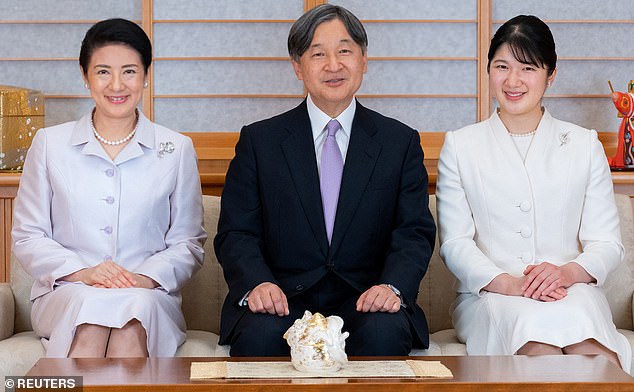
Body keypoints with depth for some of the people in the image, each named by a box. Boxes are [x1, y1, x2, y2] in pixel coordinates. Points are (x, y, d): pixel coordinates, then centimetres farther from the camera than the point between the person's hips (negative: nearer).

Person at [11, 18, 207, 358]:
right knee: (91, 305, -36)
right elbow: (28, 238, 9)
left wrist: (146, 278, -11)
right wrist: (82, 272, -10)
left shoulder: (176, 149, 12)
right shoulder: (49, 144, 11)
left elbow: (188, 243, 10)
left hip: (148, 296, 0)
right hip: (66, 295, 0)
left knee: (133, 308, -36)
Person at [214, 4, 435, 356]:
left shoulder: (401, 142, 12)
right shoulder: (259, 140, 10)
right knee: (259, 335, -33)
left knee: (385, 334, -33)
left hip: (364, 300, 1)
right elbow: (237, 232, 4)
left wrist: (393, 286, -17)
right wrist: (257, 283, -18)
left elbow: (415, 232, 4)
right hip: (284, 297, 0)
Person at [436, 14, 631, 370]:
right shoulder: (459, 147, 12)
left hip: (573, 290, 1)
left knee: (599, 364, -34)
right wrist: (508, 283, -15)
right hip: (489, 296, -1)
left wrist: (568, 272, -14)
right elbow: (455, 244, 4)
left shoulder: (585, 145, 15)